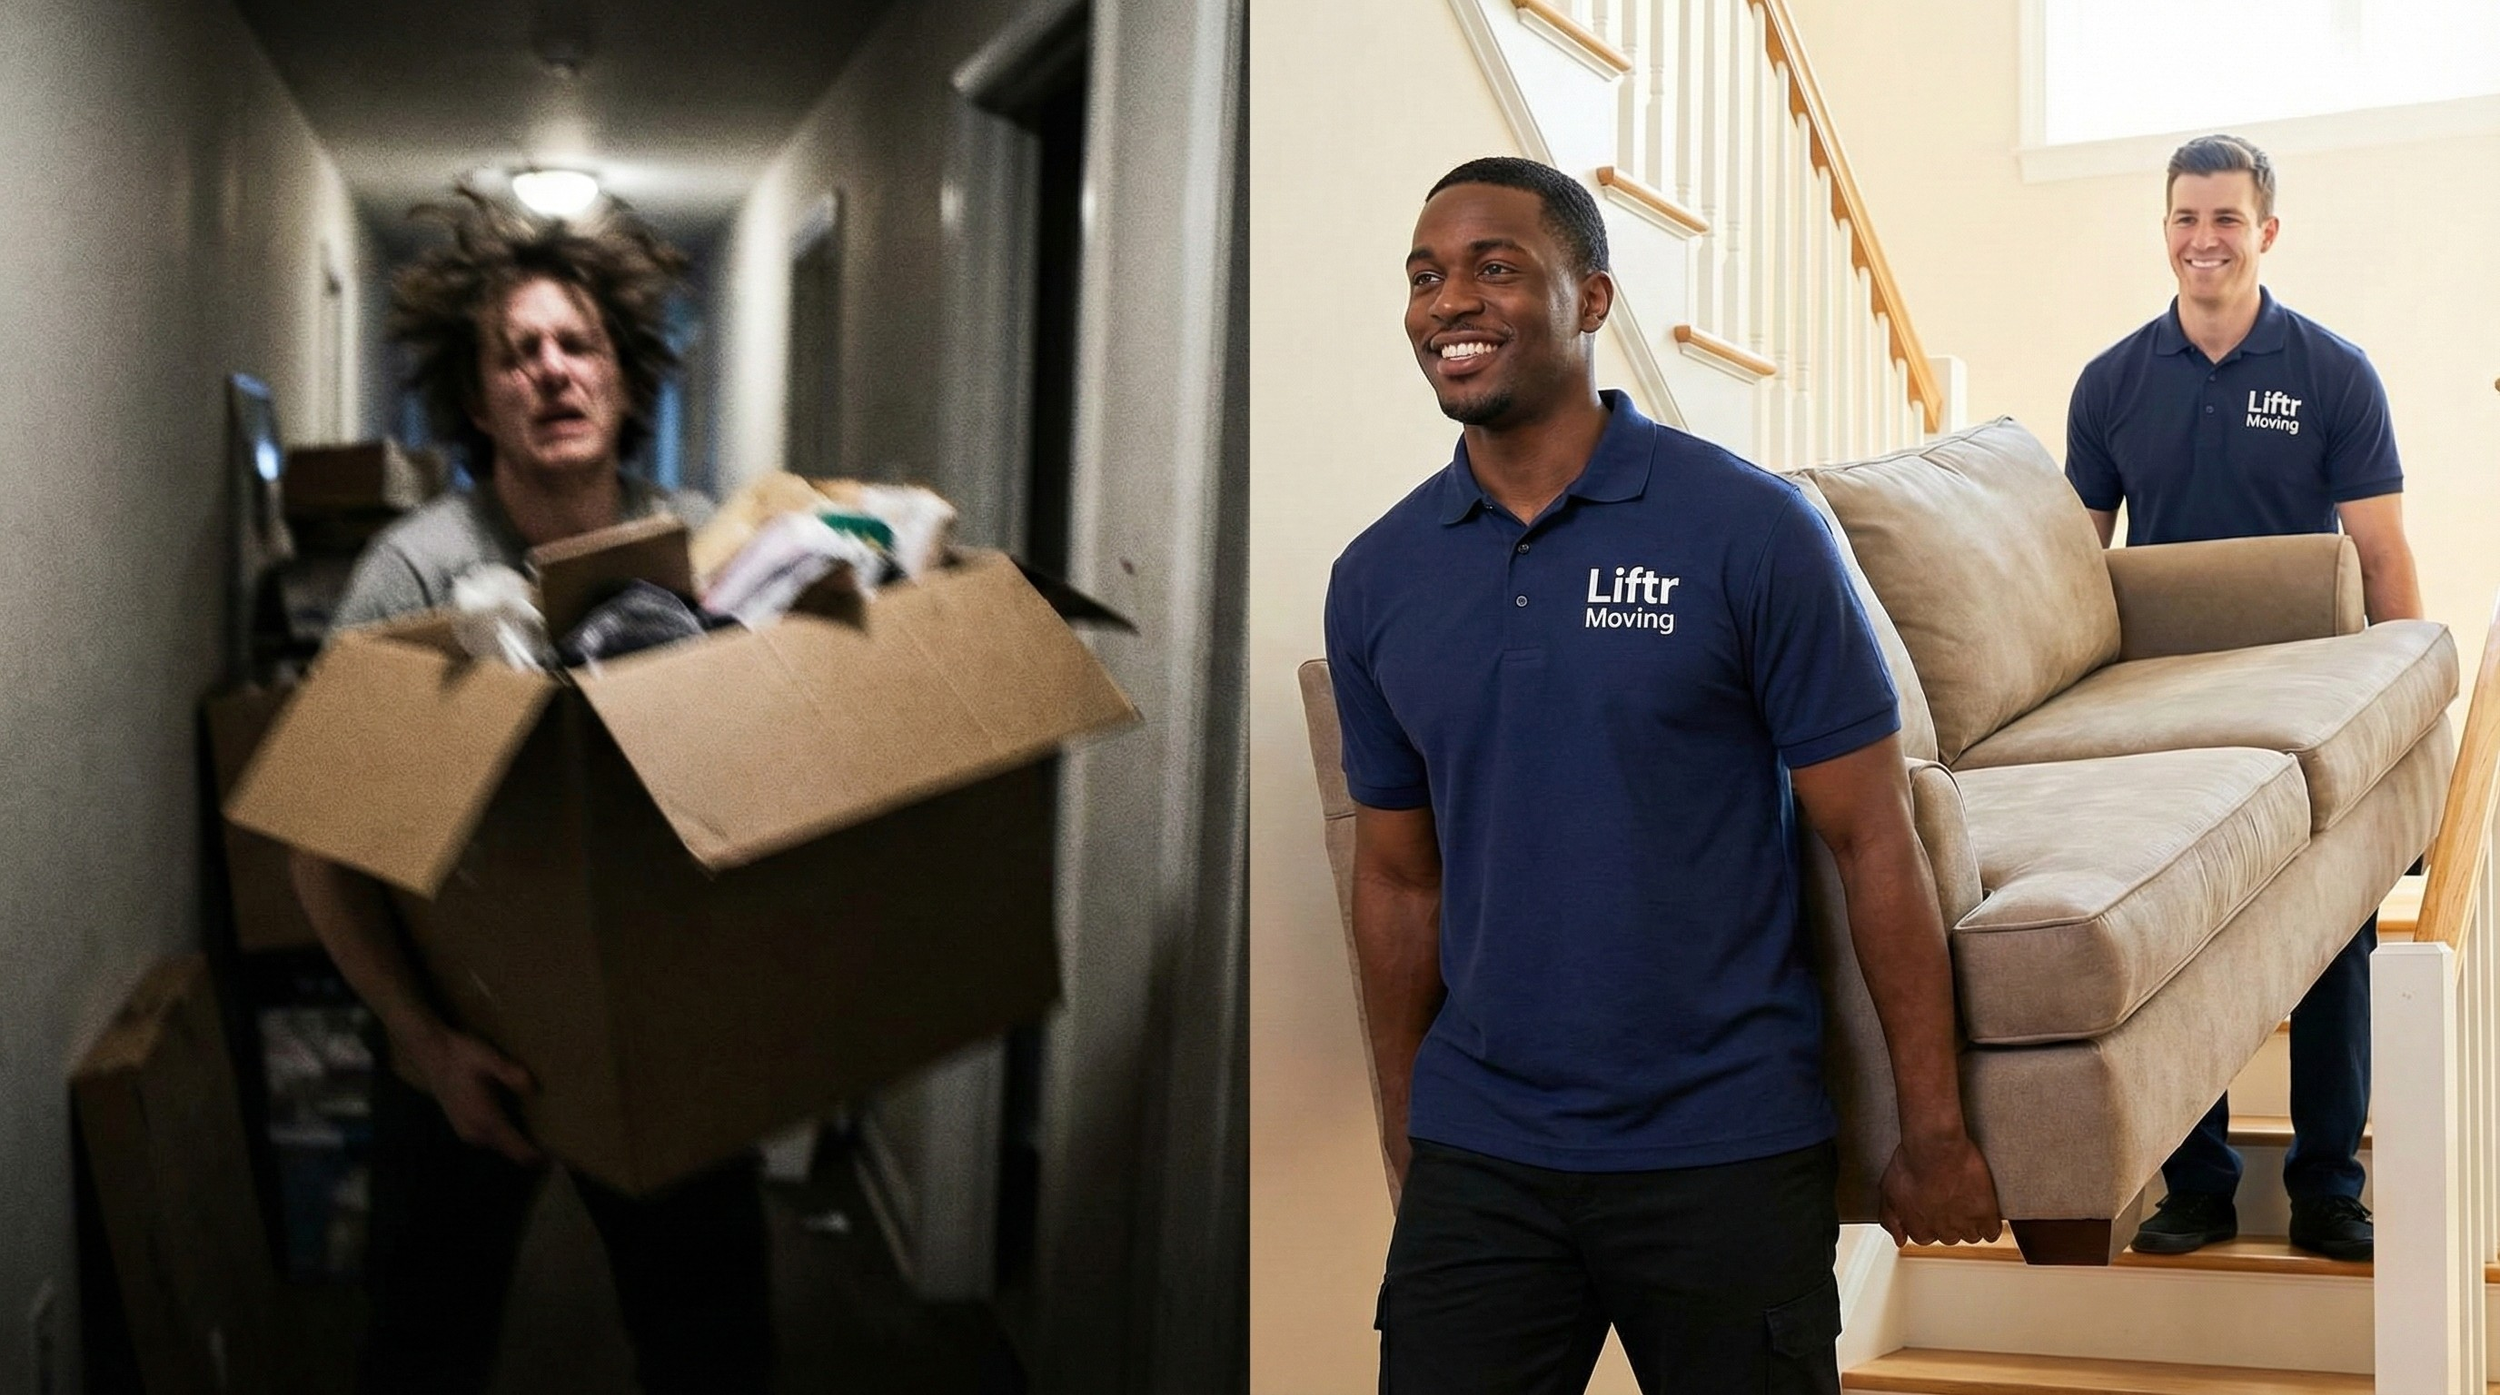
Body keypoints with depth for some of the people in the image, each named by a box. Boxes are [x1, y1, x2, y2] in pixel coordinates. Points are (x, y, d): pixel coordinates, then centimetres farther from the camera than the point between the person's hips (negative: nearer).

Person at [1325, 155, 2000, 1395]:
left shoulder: (1750, 531, -9)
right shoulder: (1376, 580, 4)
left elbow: (1873, 839, -7)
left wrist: (1934, 1132, -7)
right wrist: (1406, 1146, 12)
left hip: (1726, 1156, -3)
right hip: (1477, 1163, 3)